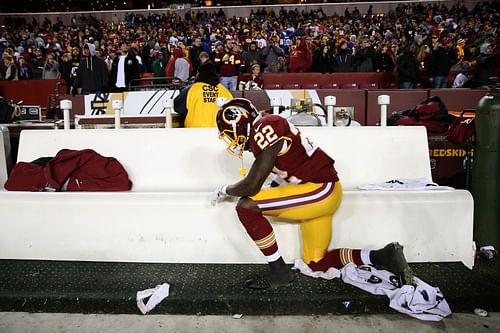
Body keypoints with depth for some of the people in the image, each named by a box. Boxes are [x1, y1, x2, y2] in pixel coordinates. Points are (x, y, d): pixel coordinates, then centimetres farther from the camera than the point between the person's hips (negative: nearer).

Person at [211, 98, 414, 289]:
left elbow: (252, 186, -18)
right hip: (324, 193, 10)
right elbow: (278, 178, 22)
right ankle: (383, 256, 14)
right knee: (317, 263, 17)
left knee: (246, 206, -16)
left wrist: (224, 191, 1)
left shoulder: (265, 128, -17)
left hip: (320, 189, -10)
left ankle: (279, 272, -6)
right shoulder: (265, 127, 14)